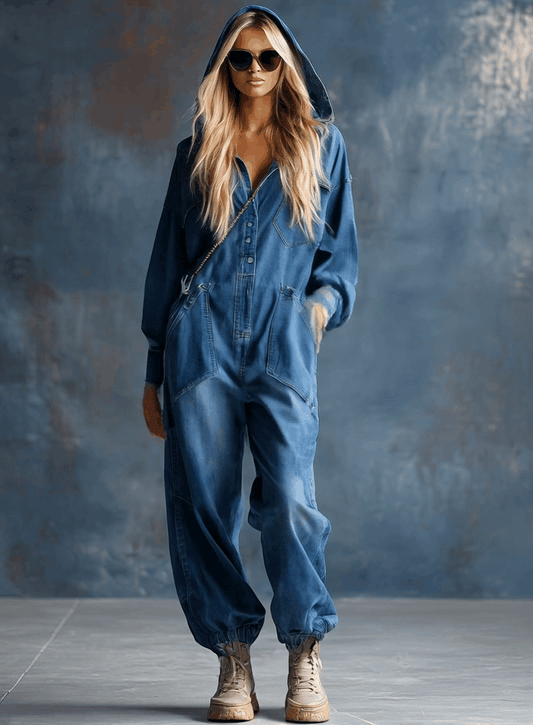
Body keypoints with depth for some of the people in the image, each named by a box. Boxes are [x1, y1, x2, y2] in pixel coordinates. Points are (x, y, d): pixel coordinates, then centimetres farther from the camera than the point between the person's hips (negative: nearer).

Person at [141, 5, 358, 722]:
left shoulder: (322, 143, 14)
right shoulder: (198, 151, 14)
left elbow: (341, 246, 18)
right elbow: (168, 258, 15)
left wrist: (324, 298, -4)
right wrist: (153, 372, 12)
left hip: (282, 341, -1)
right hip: (203, 339, 1)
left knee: (289, 498, -14)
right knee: (204, 504, -3)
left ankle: (305, 660, 2)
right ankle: (233, 662, 9)